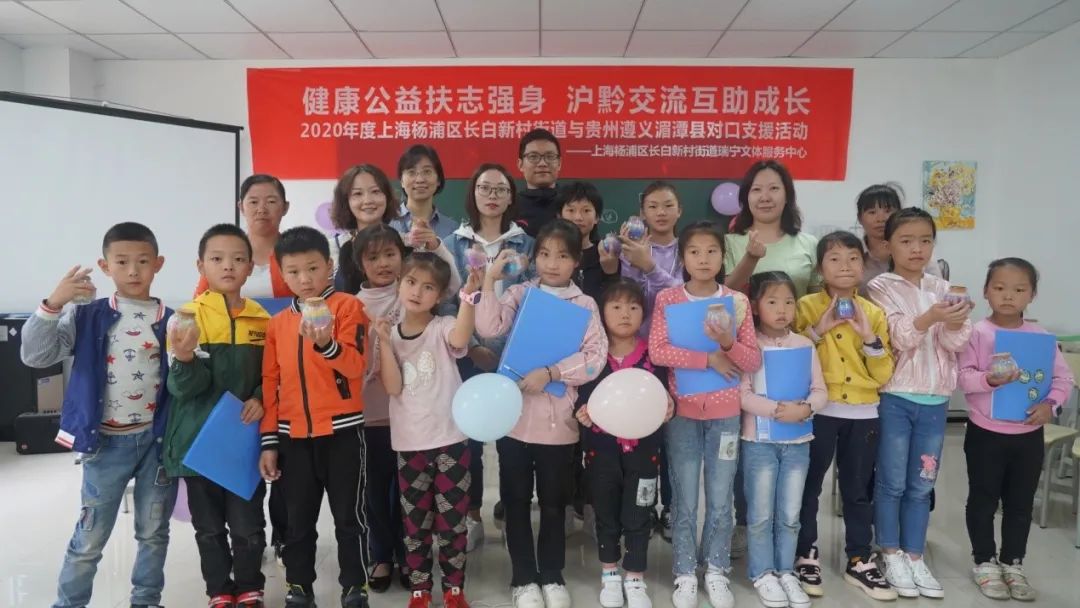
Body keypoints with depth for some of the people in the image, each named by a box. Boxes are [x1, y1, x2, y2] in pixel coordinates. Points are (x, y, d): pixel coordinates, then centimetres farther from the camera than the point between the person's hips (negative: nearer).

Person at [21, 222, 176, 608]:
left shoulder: (171, 322, -2)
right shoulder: (87, 318, -3)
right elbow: (34, 356, -13)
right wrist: (53, 304, -22)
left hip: (156, 441, 1)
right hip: (106, 443, -1)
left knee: (154, 532, 15)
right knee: (89, 538, 10)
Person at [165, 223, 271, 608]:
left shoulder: (262, 319, 1)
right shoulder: (189, 316, -7)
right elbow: (185, 387, -12)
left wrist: (261, 398, -8)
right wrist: (185, 359, -32)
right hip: (200, 439, -1)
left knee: (248, 526, 7)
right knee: (208, 527, 12)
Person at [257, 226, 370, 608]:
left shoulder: (347, 306, -4)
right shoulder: (277, 323, 9)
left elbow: (356, 366, -15)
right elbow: (270, 383, 11)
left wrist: (326, 343, -35)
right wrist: (269, 441, 9)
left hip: (341, 430, -4)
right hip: (294, 436, 4)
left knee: (348, 516, 5)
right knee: (298, 520, 14)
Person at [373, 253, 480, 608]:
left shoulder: (443, 328, -5)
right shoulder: (391, 334, 2)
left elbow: (460, 340, -31)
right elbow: (393, 387, -8)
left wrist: (468, 296, -38)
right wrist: (384, 342, -14)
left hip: (450, 439, -2)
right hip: (409, 443, 2)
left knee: (452, 518, 7)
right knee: (415, 520, 13)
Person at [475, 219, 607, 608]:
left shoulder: (584, 304, 1)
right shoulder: (519, 293, 3)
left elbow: (596, 357, -9)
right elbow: (489, 329, -13)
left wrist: (551, 373, -18)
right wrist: (489, 281, -17)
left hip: (557, 418, 0)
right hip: (512, 411, 1)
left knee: (553, 502, 12)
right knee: (516, 500, 9)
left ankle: (551, 576, 29)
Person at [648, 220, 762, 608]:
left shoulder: (737, 301, 1)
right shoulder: (668, 299, -3)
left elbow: (754, 362, -1)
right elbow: (657, 351, -15)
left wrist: (729, 343, -20)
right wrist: (709, 358, -17)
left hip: (725, 412, 1)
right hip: (682, 411, -1)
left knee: (721, 499, 9)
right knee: (684, 499, 7)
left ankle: (717, 571, 26)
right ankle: (685, 574, 21)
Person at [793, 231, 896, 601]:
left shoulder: (874, 313, 4)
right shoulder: (807, 306, -3)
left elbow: (884, 375, 1)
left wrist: (869, 337, -12)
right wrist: (817, 330, -17)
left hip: (863, 414, 3)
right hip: (818, 411, -2)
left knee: (858, 490, 12)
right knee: (809, 487, 7)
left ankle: (859, 562, 25)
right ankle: (806, 556, 22)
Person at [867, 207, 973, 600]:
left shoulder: (942, 288, 9)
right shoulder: (881, 287, -5)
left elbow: (956, 345, 2)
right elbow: (895, 338, -15)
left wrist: (955, 325, -19)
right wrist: (930, 318, -31)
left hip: (935, 401, 4)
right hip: (894, 398, -4)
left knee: (921, 485, 11)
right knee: (892, 483, 4)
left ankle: (915, 556, 22)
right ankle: (892, 556, 17)